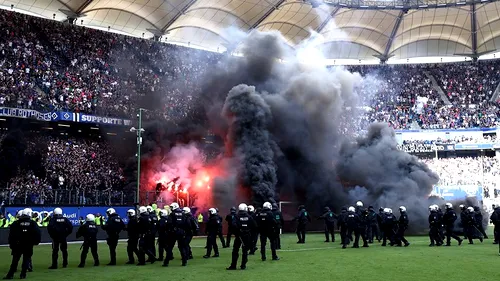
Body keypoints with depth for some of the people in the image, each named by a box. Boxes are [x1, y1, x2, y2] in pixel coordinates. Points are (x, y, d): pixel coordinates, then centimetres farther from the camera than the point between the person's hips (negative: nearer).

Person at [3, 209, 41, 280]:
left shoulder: (15, 223, 1)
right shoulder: (33, 223, 2)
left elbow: (11, 234, 1)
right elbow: (37, 233, -1)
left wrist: (11, 243, 8)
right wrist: (36, 241, 8)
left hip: (17, 245, 1)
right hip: (29, 245, -1)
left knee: (15, 260, 8)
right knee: (26, 259, 7)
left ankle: (10, 274, 7)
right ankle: (23, 274, 1)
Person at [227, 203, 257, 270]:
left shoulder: (237, 217, -8)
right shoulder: (249, 217, -2)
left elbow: (234, 225, -22)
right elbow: (255, 226, -2)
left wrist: (236, 232, -9)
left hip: (239, 235, -1)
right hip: (247, 236, 2)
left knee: (235, 250, 5)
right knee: (245, 251, 9)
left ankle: (233, 265, 5)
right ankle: (243, 265, 9)